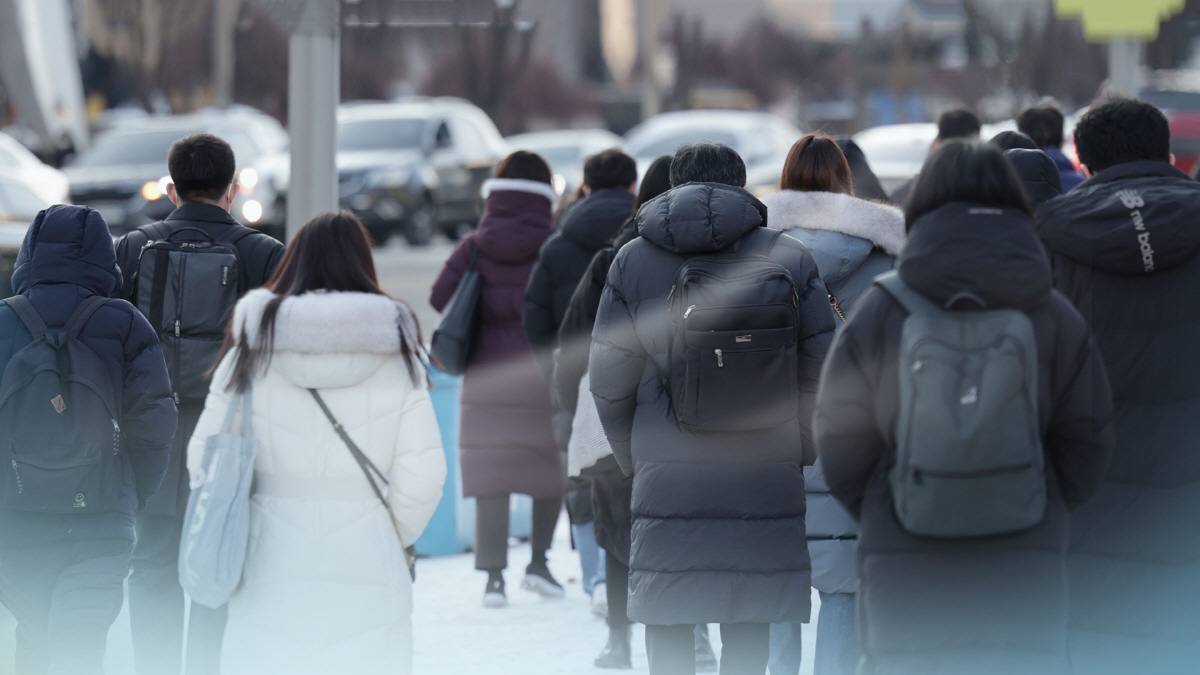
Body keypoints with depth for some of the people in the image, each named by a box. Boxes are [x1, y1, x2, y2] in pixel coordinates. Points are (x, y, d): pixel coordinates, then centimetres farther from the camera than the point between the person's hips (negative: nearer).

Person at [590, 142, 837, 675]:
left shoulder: (632, 262, 1)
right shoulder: (789, 259, 0)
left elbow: (608, 381, 2)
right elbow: (819, 371, 1)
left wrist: (632, 456, 15)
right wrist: (801, 451, 14)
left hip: (669, 478, -1)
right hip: (766, 480, 1)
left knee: (668, 621, 7)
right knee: (748, 624, 10)